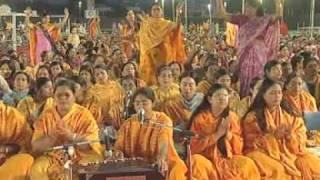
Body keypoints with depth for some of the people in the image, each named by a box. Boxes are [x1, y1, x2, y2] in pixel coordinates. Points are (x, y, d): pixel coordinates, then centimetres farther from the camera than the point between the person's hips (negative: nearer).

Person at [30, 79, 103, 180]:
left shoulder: (84, 114, -2)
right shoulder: (46, 116, 4)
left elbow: (92, 144, -11)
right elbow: (36, 147, -1)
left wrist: (72, 136, -25)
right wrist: (52, 137, -20)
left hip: (81, 158, -2)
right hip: (53, 159, 2)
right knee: (36, 170, -26)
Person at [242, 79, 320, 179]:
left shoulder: (291, 115, 12)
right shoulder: (253, 116, 1)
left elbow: (301, 141, 10)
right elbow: (251, 143, -4)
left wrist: (290, 136, -12)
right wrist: (273, 136, -15)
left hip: (290, 153, 4)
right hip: (265, 154, -4)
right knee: (275, 170, -34)